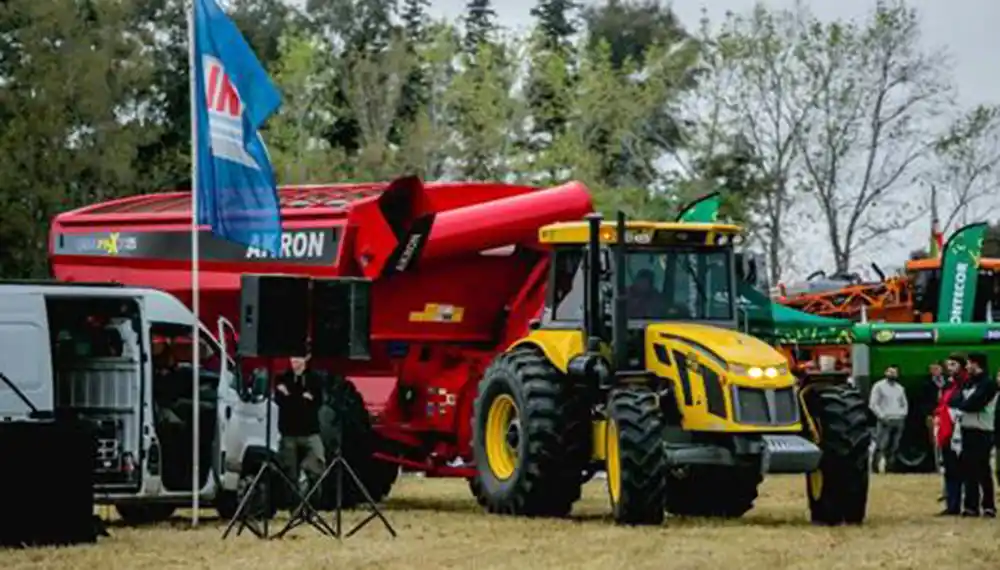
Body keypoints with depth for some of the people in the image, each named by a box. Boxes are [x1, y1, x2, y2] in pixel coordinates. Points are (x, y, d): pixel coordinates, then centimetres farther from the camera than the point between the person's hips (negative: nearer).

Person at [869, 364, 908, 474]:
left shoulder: (900, 388, 19)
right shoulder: (879, 386, 2)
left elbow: (904, 404, 24)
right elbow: (873, 404, -4)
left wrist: (902, 415, 4)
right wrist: (882, 416, -13)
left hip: (898, 421, 5)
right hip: (885, 421, -5)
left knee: (894, 447, 2)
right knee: (881, 446, -13)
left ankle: (890, 467, 7)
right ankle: (874, 467, -10)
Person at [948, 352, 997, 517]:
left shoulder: (989, 384, -9)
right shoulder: (968, 383, 18)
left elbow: (972, 404, -19)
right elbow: (952, 400, 7)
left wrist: (959, 404, -2)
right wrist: (961, 402, -12)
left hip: (981, 432, -8)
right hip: (966, 431, 8)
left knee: (983, 471, -6)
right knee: (968, 470, 7)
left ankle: (989, 506, -2)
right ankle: (971, 505, 10)